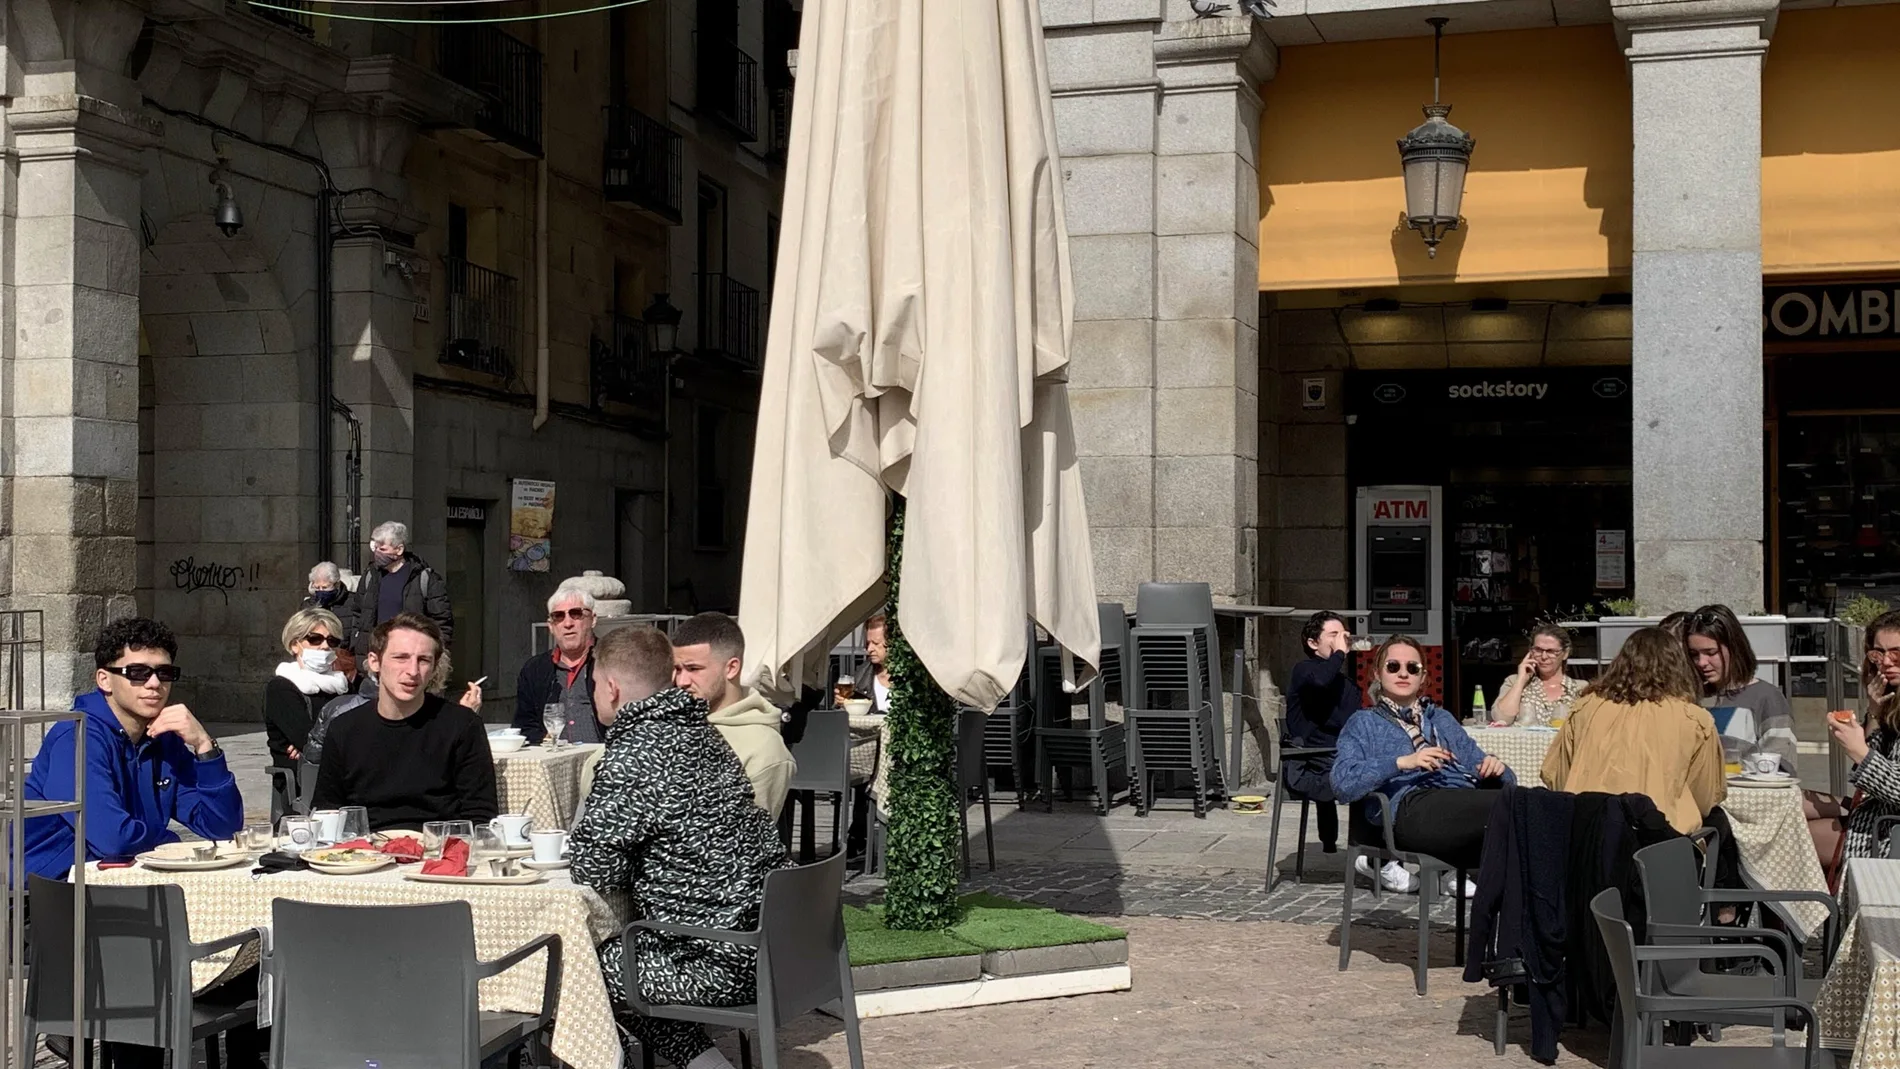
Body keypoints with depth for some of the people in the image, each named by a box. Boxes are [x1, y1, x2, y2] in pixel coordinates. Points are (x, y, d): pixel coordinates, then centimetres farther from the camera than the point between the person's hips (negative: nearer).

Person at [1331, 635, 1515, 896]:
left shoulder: (1442, 719, 37)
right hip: (1411, 808, -5)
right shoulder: (1364, 723, 21)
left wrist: (1495, 769, 5)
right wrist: (1401, 762, -10)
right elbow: (1343, 784, 1)